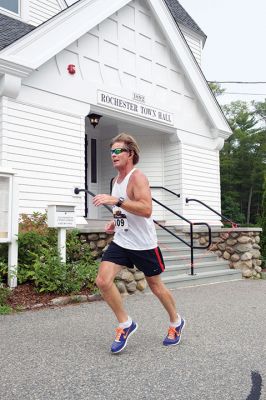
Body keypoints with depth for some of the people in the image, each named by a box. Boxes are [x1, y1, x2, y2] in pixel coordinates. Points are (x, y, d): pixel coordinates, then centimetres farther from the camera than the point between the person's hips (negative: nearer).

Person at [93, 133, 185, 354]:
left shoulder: (137, 177, -16)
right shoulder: (117, 179, 10)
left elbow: (146, 209, -31)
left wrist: (116, 201, -37)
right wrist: (115, 221, 9)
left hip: (143, 244, -7)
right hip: (121, 241, 7)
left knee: (156, 286, 10)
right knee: (103, 280, -10)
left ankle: (176, 323, 37)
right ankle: (125, 324, 10)